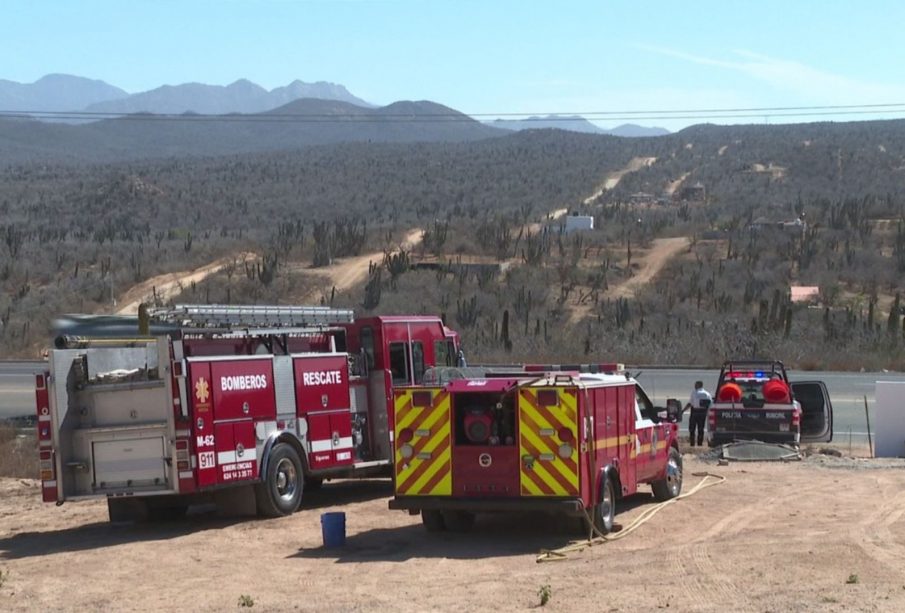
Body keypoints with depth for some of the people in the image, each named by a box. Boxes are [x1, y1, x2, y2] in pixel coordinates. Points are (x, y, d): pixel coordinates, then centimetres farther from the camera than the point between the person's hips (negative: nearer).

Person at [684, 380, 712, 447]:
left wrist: (683, 410, -3)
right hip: (703, 413, 4)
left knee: (692, 429, 4)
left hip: (695, 412, -4)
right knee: (701, 429, 10)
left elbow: (690, 403, -10)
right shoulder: (707, 394, 6)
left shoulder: (694, 393, -6)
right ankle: (700, 443, 7)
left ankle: (692, 443, -1)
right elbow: (711, 405, 3)